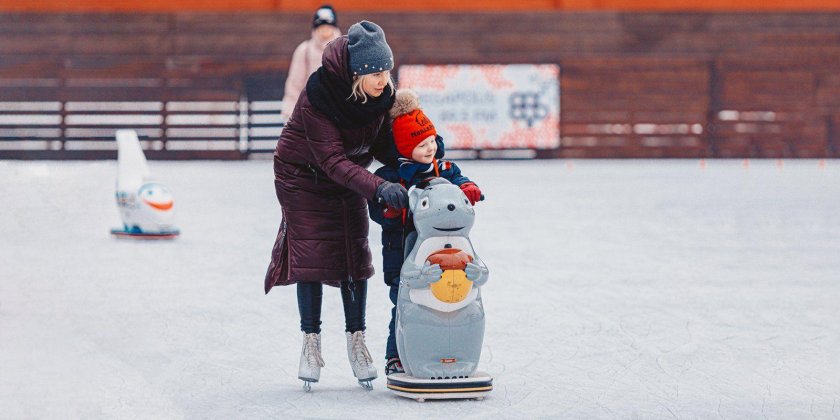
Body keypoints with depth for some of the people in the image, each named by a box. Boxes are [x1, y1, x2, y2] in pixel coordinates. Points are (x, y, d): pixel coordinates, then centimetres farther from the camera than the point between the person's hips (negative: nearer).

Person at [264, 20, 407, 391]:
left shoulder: (382, 92, -18)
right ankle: (310, 345, 6)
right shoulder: (317, 96, -35)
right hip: (303, 176, -5)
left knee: (355, 255, 2)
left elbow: (380, 142, -3)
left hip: (348, 178, 5)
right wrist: (377, 187, -47)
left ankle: (356, 342, 12)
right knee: (311, 255, -5)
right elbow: (332, 160, -37)